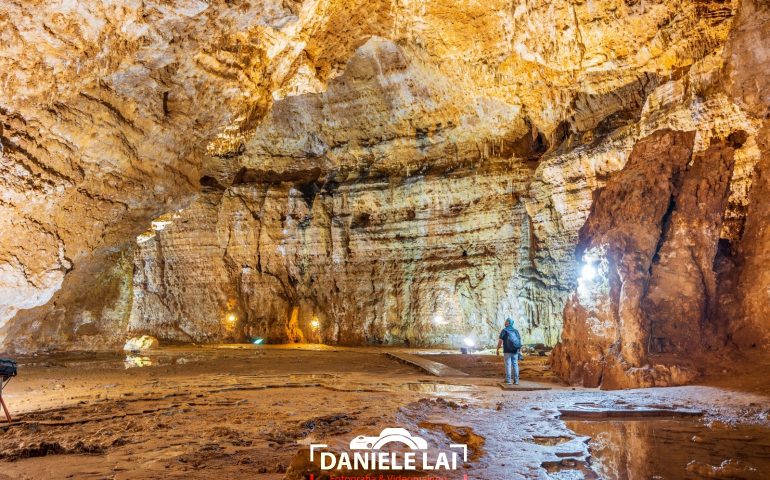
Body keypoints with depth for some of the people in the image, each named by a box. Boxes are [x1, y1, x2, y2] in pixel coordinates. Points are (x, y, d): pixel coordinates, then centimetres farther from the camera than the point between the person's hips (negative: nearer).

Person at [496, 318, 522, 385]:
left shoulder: (504, 331, -5)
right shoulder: (516, 331, 10)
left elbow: (500, 341, -10)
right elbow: (520, 341, 9)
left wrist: (497, 350, -2)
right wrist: (519, 350, 15)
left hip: (507, 351, -4)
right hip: (515, 351, 4)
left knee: (508, 365, -2)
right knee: (515, 365, 6)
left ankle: (508, 380, -3)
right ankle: (516, 380, 5)